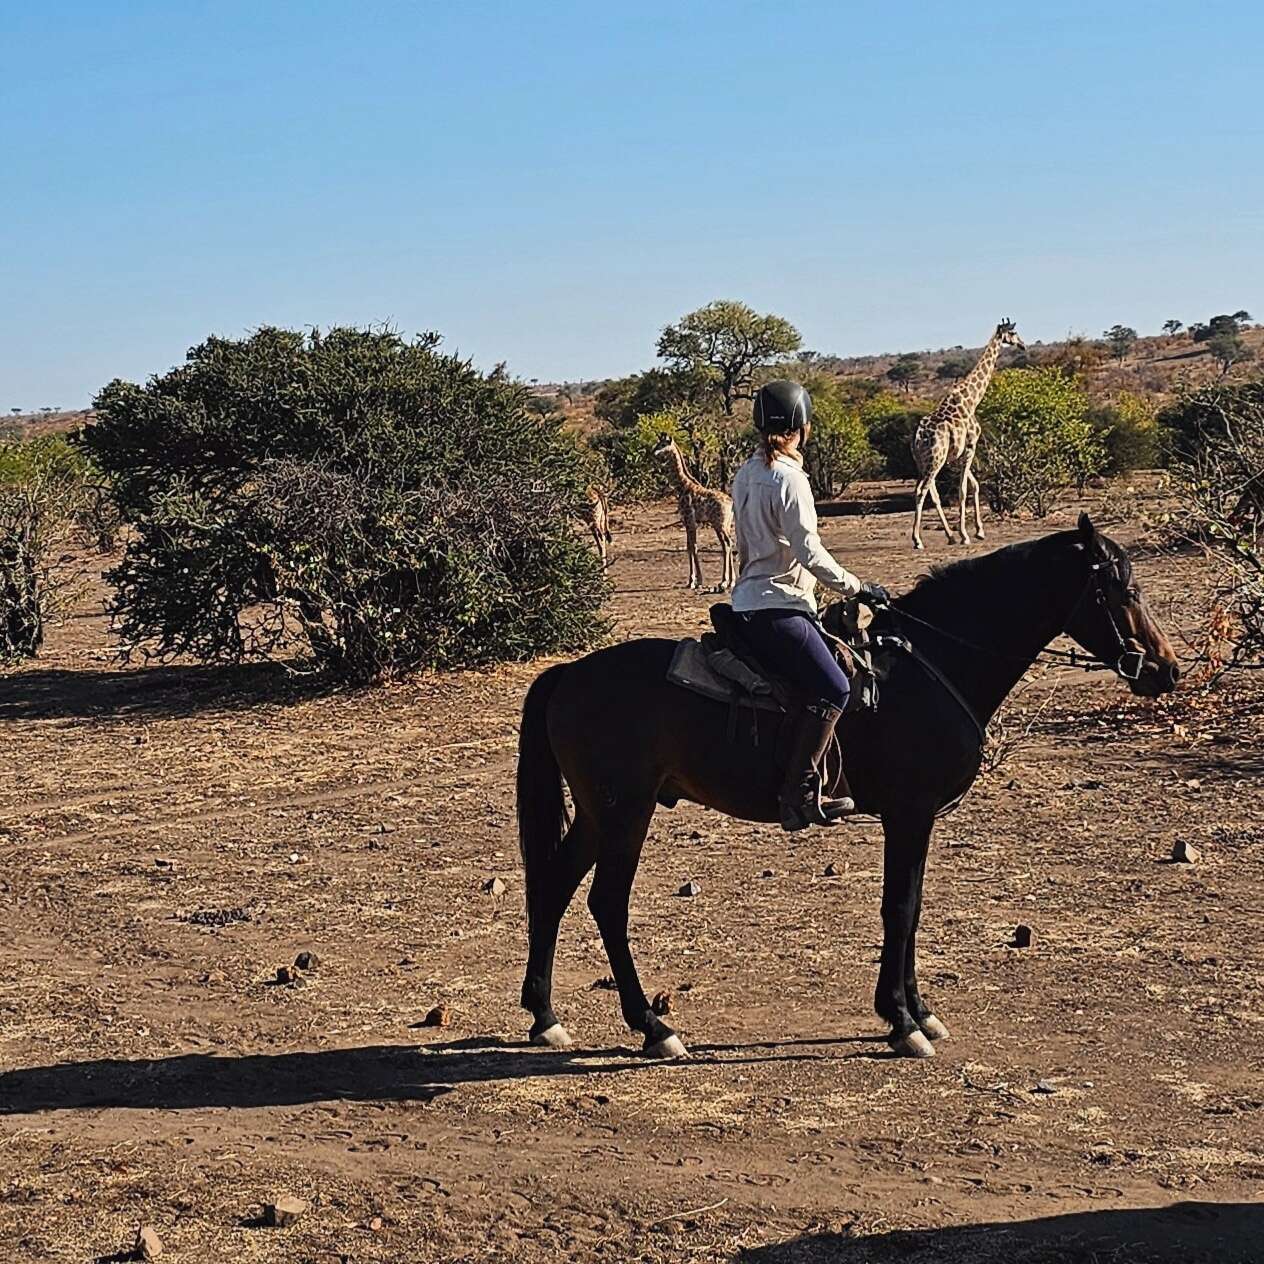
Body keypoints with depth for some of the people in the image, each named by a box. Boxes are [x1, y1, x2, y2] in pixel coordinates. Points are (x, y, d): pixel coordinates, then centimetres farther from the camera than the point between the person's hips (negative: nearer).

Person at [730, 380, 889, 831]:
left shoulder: (746, 475, 14)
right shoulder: (789, 478, -14)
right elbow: (809, 552, -18)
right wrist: (857, 587, -8)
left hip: (750, 599, 10)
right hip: (776, 606, -10)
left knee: (828, 685, 15)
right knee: (832, 688, -19)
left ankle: (836, 779, 15)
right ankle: (799, 794, -24)